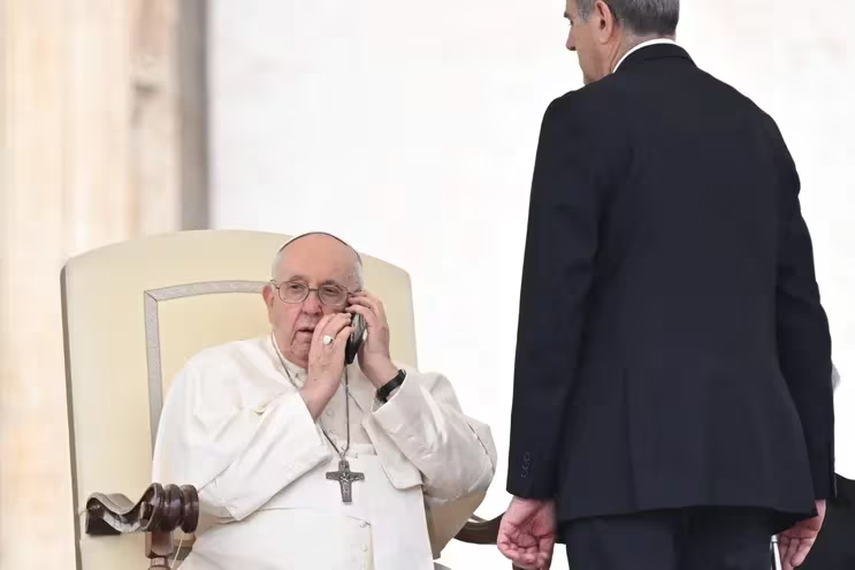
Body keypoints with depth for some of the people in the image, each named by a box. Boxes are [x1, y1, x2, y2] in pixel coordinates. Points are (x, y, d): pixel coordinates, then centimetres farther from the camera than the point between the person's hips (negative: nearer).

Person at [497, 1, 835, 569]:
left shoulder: (586, 118, -2)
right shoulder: (755, 127, 17)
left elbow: (554, 307, -7)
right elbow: (799, 312, 16)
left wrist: (531, 482, -6)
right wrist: (813, 475, 19)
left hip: (626, 459, -6)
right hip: (742, 456, 6)